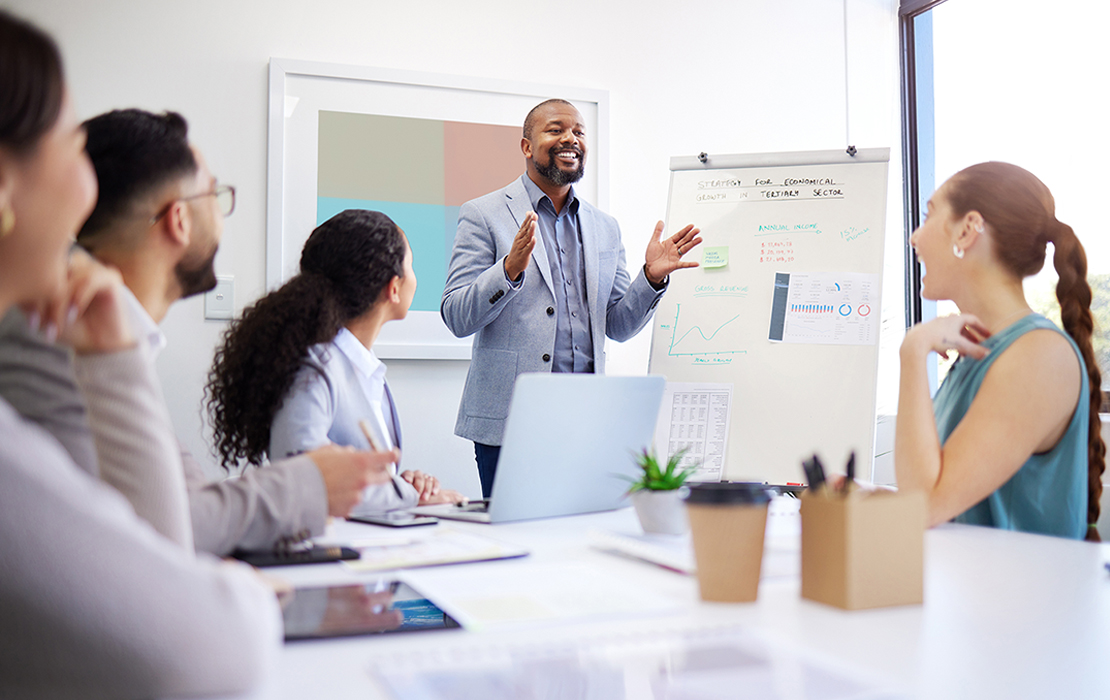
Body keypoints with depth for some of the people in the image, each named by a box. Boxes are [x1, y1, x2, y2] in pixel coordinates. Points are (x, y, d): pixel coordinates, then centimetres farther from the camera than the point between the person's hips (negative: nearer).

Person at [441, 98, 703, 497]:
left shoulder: (605, 227, 16)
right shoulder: (484, 215, 1)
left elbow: (618, 327, 17)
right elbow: (456, 318, -6)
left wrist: (652, 277, 0)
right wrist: (511, 268, -21)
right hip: (510, 419, -4)